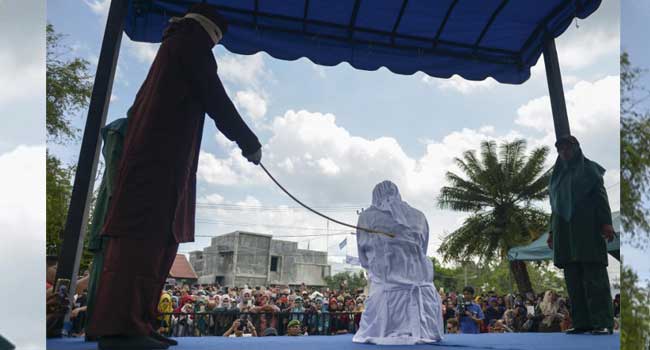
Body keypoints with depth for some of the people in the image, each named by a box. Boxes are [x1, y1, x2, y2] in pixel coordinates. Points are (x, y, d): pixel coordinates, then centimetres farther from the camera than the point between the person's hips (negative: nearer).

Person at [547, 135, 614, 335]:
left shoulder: (589, 168, 8)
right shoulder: (558, 174, 23)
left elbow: (601, 196, -2)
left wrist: (606, 223, -14)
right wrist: (552, 232, 17)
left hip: (587, 227, -5)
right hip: (564, 229, 5)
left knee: (594, 275, -10)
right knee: (573, 279, 0)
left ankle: (603, 323, -9)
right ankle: (582, 323, 1)